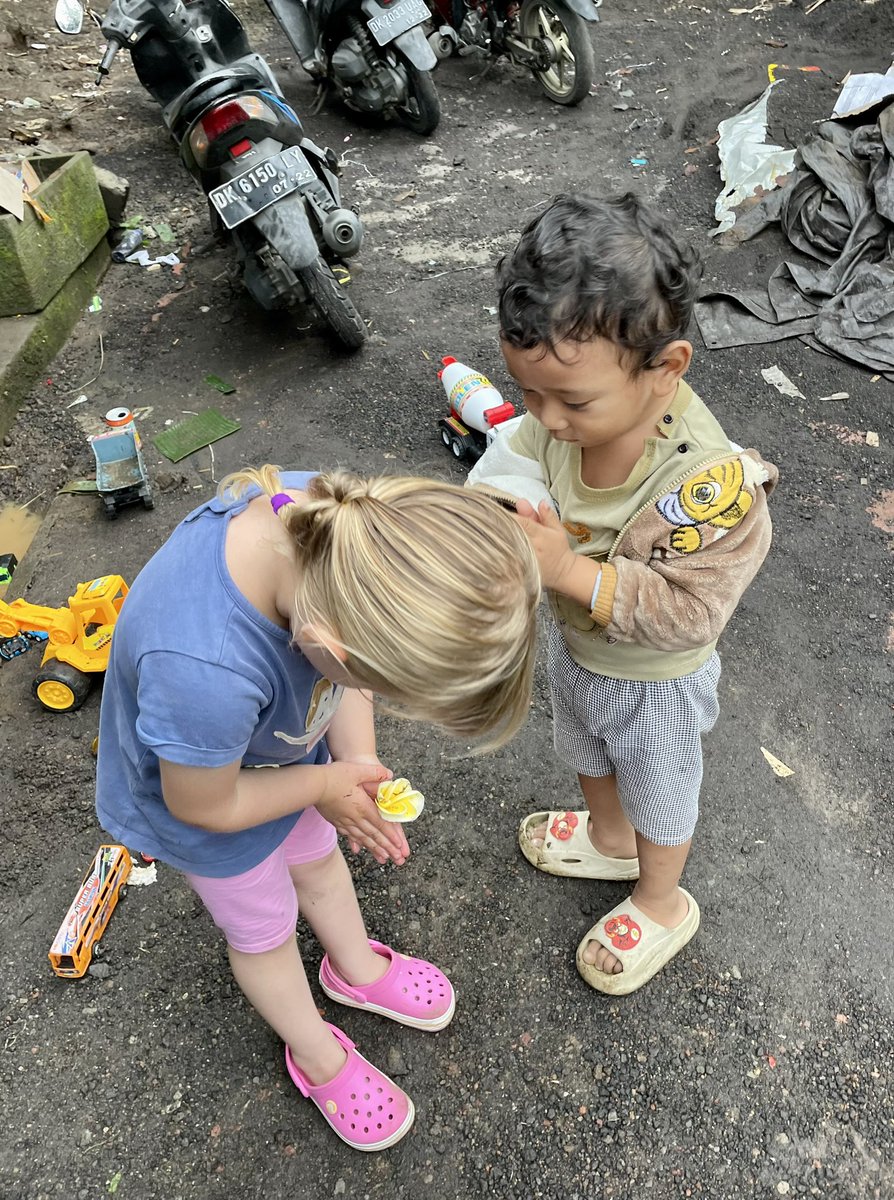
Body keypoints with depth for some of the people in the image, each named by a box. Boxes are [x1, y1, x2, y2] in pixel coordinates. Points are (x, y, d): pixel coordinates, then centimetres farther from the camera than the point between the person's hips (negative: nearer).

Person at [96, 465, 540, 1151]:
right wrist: (326, 787, -15)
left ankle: (359, 970, 63)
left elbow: (342, 680, -11)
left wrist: (358, 761, -21)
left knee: (318, 860, 31)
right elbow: (203, 804, -27)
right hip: (208, 789, -5)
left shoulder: (329, 512, -33)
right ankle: (319, 1058, 54)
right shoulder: (203, 674, -51)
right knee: (265, 930, 23)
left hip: (281, 742, 5)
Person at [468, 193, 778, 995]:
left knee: (657, 792, 23)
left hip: (653, 680, -6)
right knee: (587, 753, 33)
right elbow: (514, 471, -10)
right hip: (575, 643, 6)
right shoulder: (554, 420, -24)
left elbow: (687, 610, -35)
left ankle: (662, 905, 54)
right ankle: (609, 841, 66)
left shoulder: (709, 481, -40)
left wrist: (568, 571, -44)